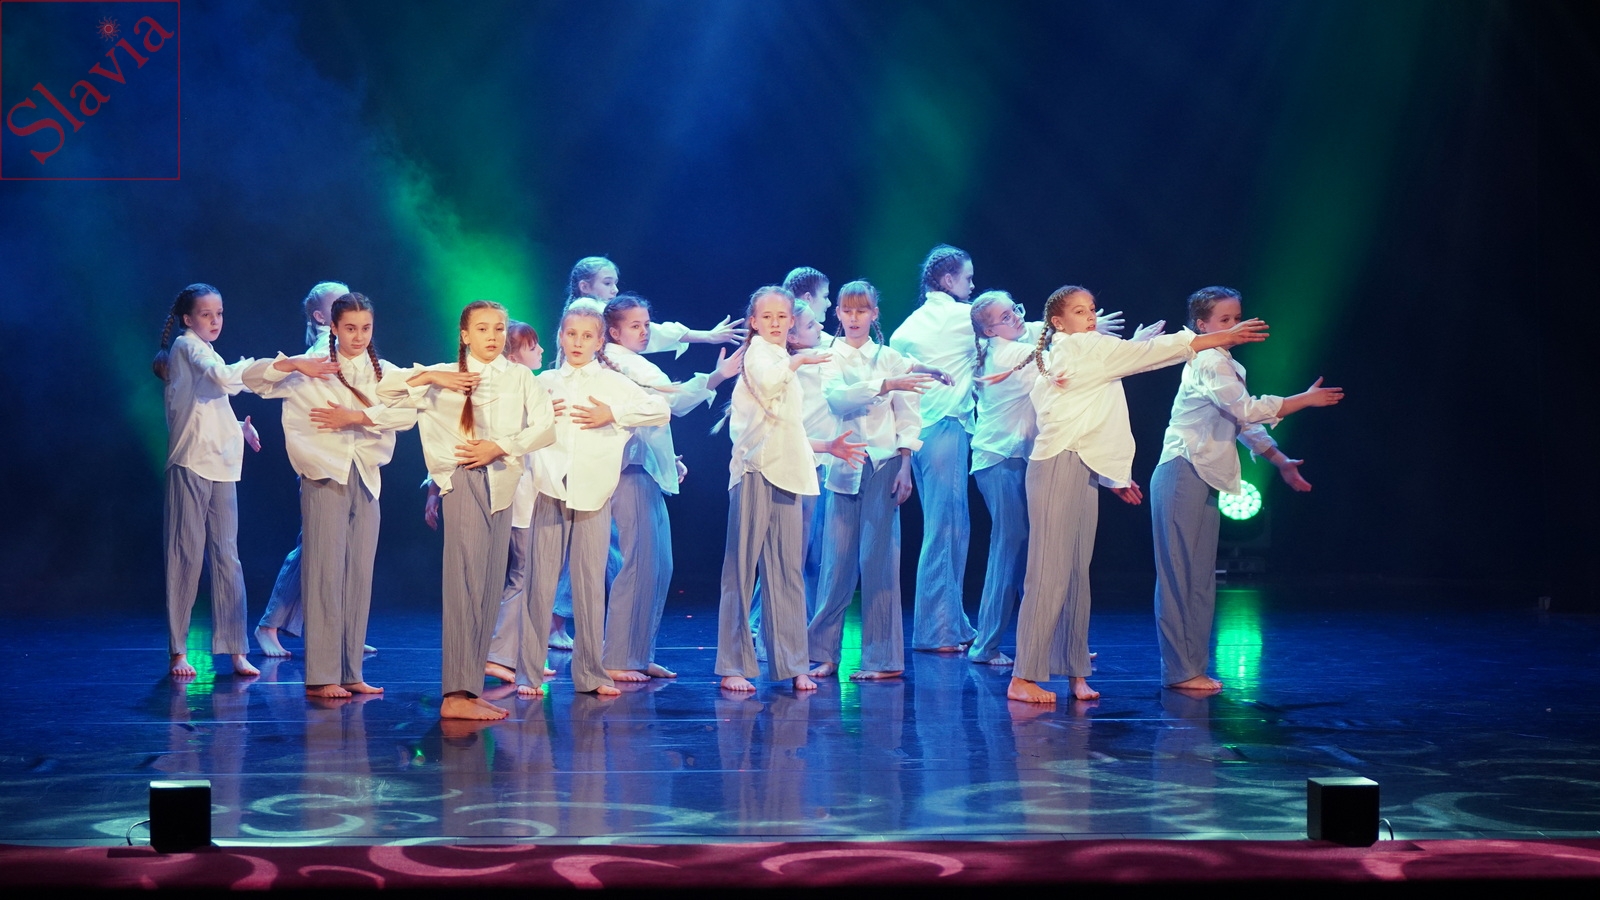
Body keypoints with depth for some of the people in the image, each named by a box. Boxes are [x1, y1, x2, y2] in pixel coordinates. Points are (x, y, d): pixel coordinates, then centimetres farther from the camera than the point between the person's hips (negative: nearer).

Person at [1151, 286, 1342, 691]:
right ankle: (1180, 670, -6)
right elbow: (1248, 410, -20)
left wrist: (1281, 462, 18)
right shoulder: (1209, 362, -11)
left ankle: (1192, 668, 13)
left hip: (1204, 478, 10)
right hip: (1183, 473, -10)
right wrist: (1306, 399, -16)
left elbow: (1243, 424, 24)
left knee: (1200, 577, 9)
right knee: (1180, 574, -7)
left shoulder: (1226, 365, 20)